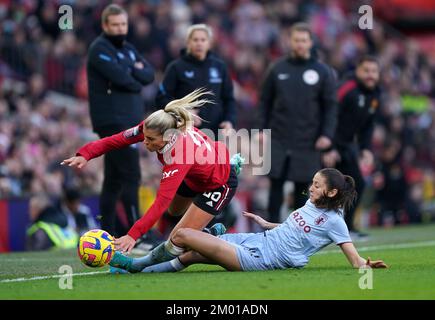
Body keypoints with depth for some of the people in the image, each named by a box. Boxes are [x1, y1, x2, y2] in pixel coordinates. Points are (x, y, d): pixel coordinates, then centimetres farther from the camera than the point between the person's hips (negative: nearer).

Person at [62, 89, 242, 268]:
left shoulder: (180, 154, -44)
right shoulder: (152, 128, -27)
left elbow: (162, 201, -49)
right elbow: (117, 140, -20)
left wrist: (133, 235, -55)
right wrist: (85, 155, -36)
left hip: (219, 183, -8)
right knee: (172, 211, 34)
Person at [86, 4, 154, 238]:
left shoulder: (128, 49, 19)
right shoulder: (99, 49, -7)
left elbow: (149, 75, 7)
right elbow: (120, 77, -20)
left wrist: (132, 69, -10)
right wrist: (137, 80, -2)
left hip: (129, 121, 9)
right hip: (112, 121, -9)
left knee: (114, 179, 11)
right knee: (131, 176, -14)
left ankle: (108, 232, 15)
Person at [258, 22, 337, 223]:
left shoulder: (323, 72, 3)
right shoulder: (278, 69, 8)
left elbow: (330, 106, 2)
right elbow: (265, 101, 11)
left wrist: (327, 134, -8)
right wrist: (262, 129, 2)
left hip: (307, 143, -1)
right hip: (278, 140, 1)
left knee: (303, 188, 2)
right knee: (275, 184, -1)